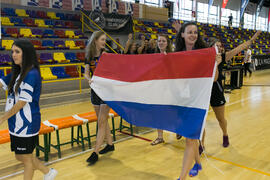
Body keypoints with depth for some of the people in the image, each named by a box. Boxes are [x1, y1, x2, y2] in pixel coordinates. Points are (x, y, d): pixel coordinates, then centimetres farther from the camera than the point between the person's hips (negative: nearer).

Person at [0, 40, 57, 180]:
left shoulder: (31, 74, -19)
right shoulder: (17, 72, 8)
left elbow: (22, 102, -20)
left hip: (27, 124, -9)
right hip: (17, 123, 9)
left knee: (26, 158, 8)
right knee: (19, 156, 20)